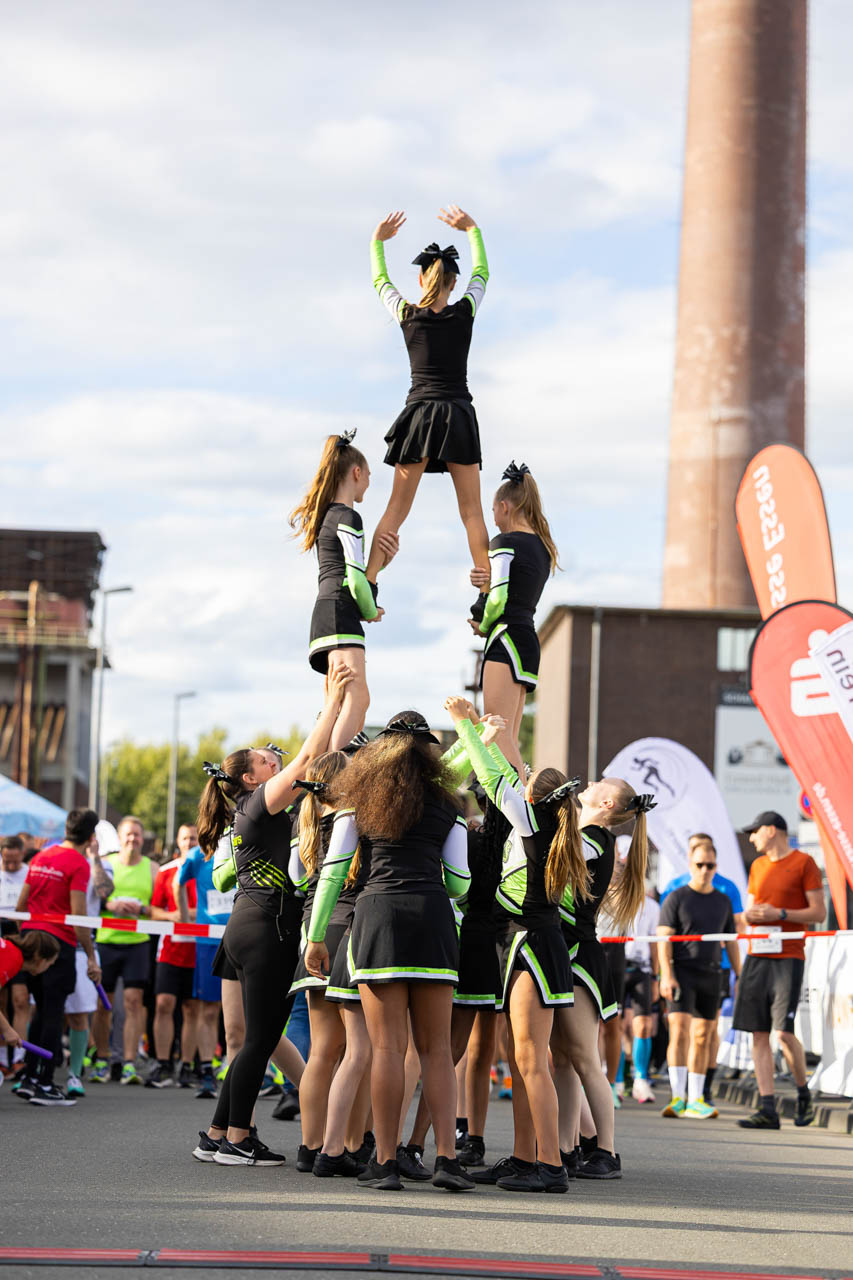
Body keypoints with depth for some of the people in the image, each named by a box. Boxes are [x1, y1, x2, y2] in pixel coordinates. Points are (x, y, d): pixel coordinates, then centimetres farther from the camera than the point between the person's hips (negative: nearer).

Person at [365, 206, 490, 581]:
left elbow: (380, 281, 21)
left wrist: (377, 240, 35)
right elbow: (481, 273, 20)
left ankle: (367, 584, -8)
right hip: (459, 415, -1)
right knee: (472, 513, 1)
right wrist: (472, 230, 32)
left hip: (419, 414, 1)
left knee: (395, 510, 1)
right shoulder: (465, 312, 0)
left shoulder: (407, 315, 1)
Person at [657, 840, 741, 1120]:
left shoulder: (723, 902, 14)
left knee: (702, 1039, 5)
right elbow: (663, 939, -6)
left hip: (711, 975, 4)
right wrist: (666, 974, -16)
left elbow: (731, 942, 18)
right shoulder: (676, 899, 0)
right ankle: (677, 1098, -16)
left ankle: (695, 1101, 9)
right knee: (679, 1032, -14)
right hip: (682, 973, -4)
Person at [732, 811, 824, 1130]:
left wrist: (780, 914, -15)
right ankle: (768, 1109, 0)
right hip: (757, 956, 6)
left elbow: (819, 913, -5)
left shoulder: (803, 863, -1)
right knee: (759, 1034, -1)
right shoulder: (758, 866, 19)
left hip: (788, 957, -6)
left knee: (784, 1032, -14)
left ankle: (804, 1094, 9)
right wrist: (751, 914, 0)